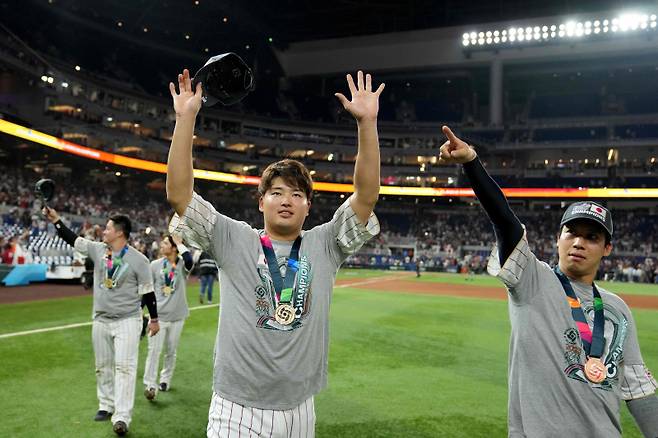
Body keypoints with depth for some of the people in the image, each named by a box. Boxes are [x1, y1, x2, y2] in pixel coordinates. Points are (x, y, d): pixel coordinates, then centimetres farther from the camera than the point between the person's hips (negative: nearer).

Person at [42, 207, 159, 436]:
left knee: (124, 366, -9)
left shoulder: (138, 260, -12)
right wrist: (56, 220, -4)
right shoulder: (97, 249, 2)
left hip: (128, 321, -6)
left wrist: (154, 319, -3)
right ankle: (106, 406, 31)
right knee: (102, 366, 15)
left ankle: (122, 417, -9)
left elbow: (148, 291, -7)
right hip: (100, 320, 6)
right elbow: (73, 239, 7)